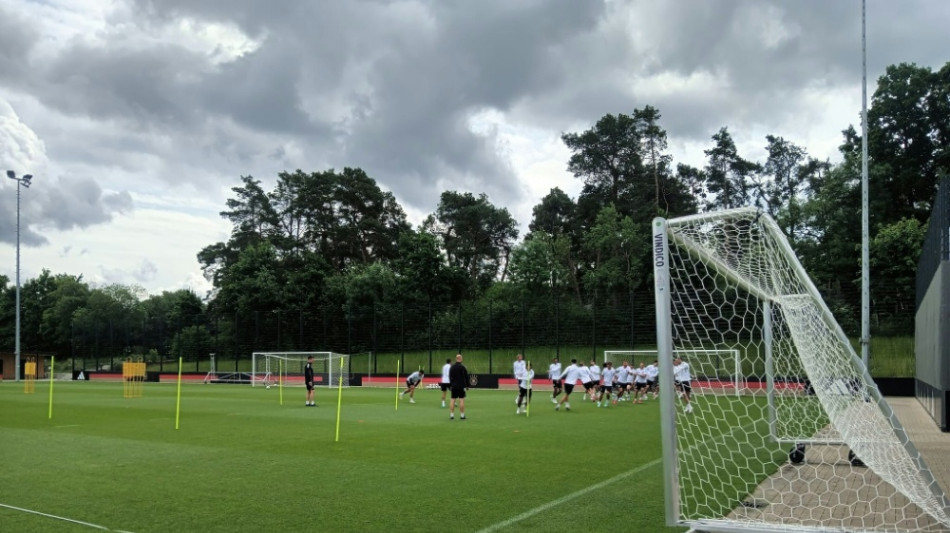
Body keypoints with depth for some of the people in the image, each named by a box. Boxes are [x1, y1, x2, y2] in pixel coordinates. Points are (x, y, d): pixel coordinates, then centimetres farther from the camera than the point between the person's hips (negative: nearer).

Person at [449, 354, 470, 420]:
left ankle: (451, 415, 4)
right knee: (461, 400, -1)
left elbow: (450, 377, 11)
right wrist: (467, 385, 4)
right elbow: (466, 377, -6)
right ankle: (462, 415, 0)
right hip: (461, 386, -4)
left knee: (453, 400, 5)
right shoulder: (463, 367, -9)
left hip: (454, 386, 4)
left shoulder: (452, 367, 6)